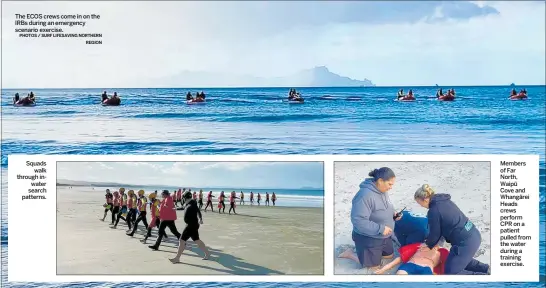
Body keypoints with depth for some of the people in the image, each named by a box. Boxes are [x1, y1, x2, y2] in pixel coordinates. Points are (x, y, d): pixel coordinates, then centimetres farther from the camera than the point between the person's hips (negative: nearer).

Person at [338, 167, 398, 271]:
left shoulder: (382, 190, -4)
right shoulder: (365, 195, -34)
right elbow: (358, 221, -35)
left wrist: (392, 214, -4)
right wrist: (380, 228, -31)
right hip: (368, 238, -8)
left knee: (389, 255, 22)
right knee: (374, 266, 6)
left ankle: (365, 252, 33)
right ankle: (350, 254, 23)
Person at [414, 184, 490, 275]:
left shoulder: (434, 211, -17)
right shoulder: (443, 200, 10)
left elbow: (435, 233, -4)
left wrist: (429, 245, 16)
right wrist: (430, 243, 22)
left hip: (465, 242, -10)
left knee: (451, 272, 4)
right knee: (461, 260, 32)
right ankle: (486, 269, 22)